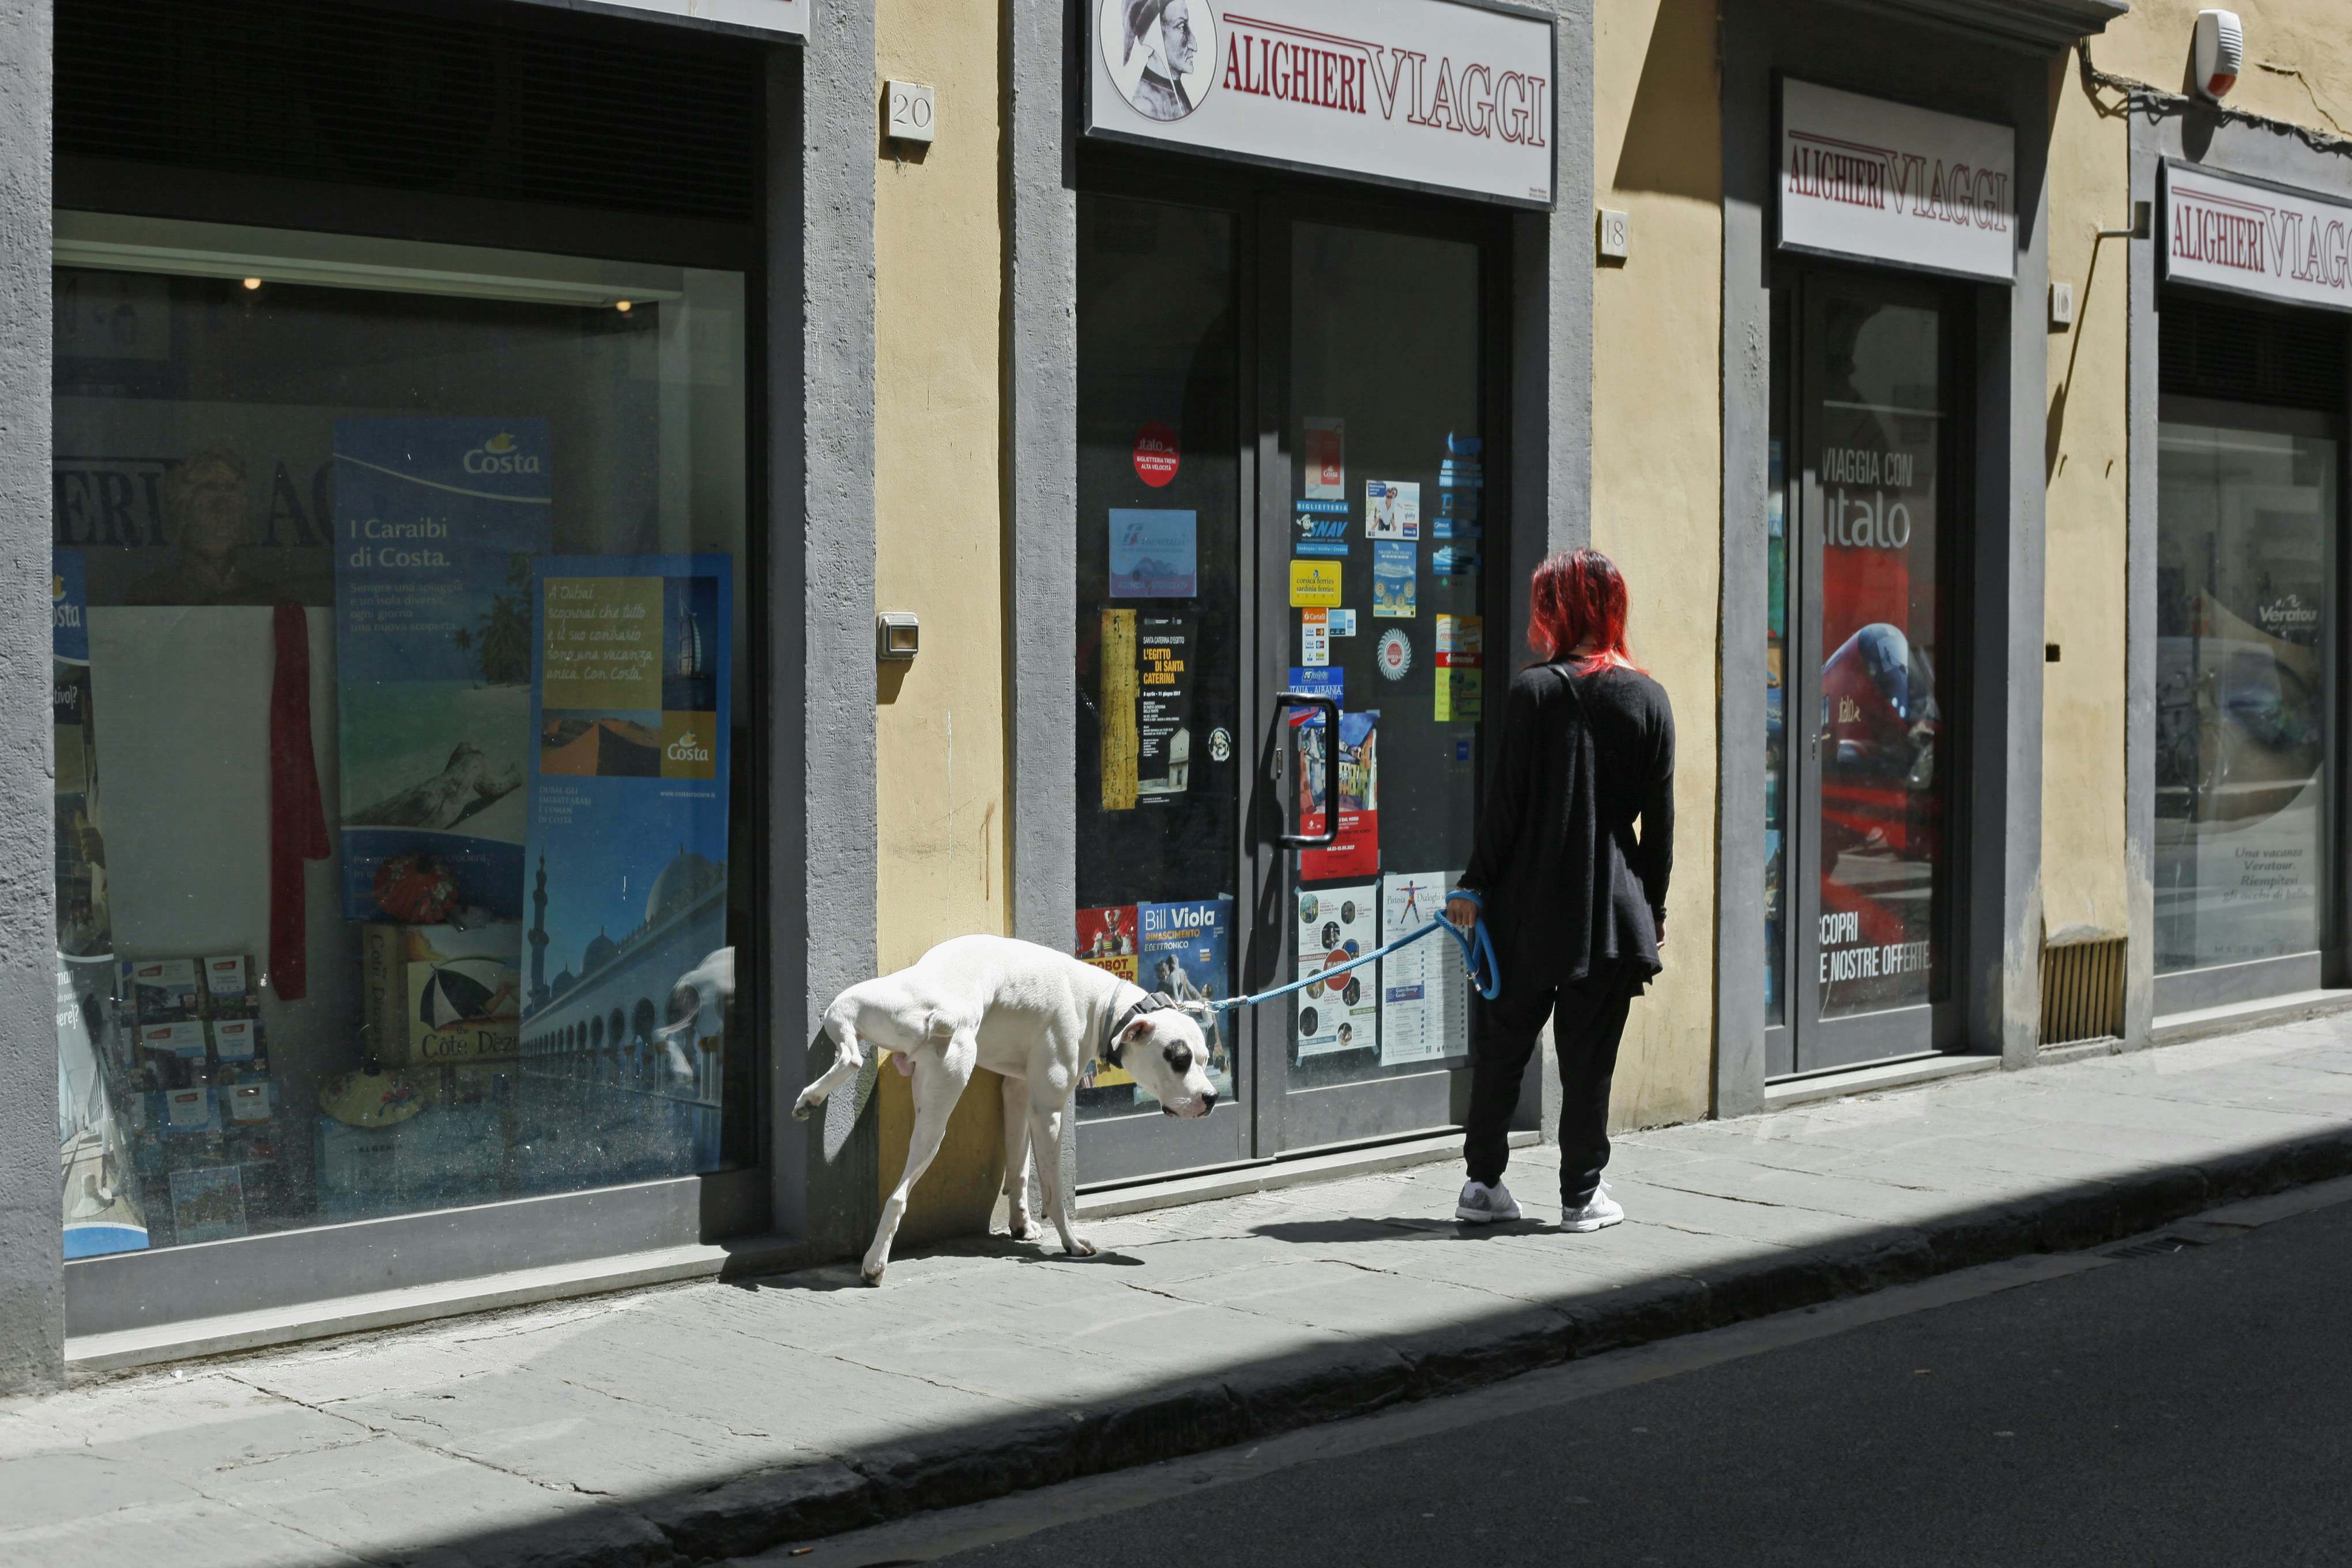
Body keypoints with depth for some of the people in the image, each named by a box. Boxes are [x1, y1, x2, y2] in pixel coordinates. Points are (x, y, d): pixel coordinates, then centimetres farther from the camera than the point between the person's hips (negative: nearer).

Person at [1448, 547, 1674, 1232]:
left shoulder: (1533, 690, -7)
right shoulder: (1648, 699, 0)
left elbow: (1506, 800, -7)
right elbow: (1659, 817, 3)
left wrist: (1475, 886, 1)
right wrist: (1654, 905, 12)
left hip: (1530, 904, -1)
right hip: (1612, 909, 1)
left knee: (1504, 1042, 11)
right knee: (1588, 1057, 7)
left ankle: (1484, 1184, 14)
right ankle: (1581, 1195, 12)